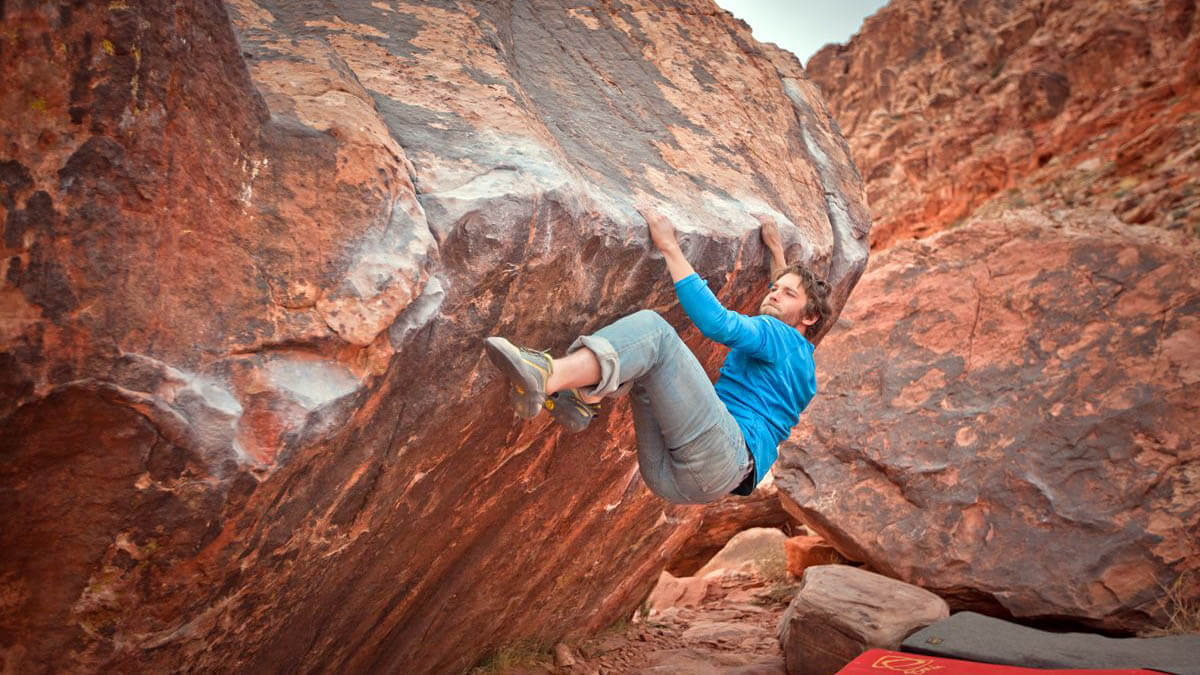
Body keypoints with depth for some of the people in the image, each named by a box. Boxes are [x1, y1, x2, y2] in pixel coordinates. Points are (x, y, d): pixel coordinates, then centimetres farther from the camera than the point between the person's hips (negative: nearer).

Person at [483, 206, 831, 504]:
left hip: (727, 458, -9)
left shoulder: (782, 336, 10)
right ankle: (578, 396, -19)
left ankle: (544, 378, -42)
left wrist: (669, 246, -6)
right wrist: (776, 249, 60)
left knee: (651, 328, -20)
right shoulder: (795, 360, 36)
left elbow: (718, 323, -9)